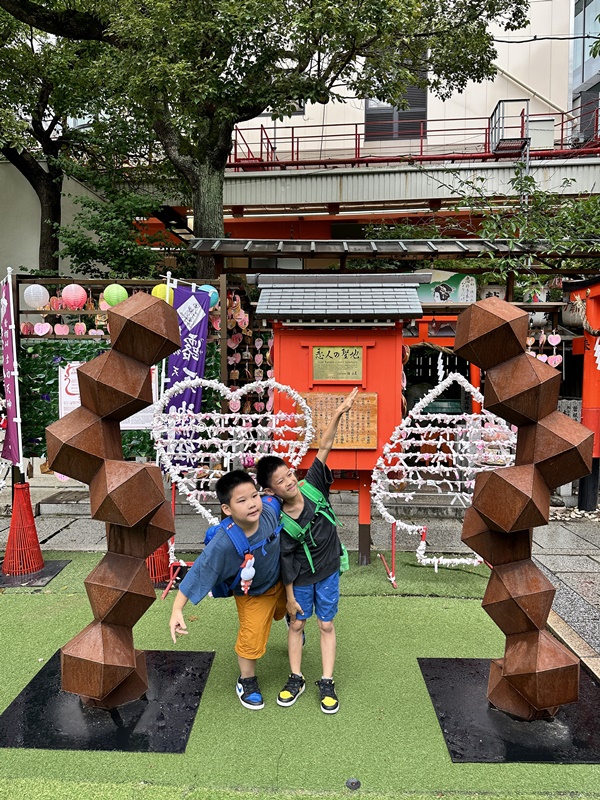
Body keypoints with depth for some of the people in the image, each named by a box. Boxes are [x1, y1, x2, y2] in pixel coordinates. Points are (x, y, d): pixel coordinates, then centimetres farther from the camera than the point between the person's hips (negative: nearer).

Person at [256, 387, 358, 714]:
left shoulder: (313, 487, -17)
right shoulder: (280, 524, -22)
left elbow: (324, 449, -21)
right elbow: (286, 562, -13)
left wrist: (338, 414, -29)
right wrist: (290, 597, -6)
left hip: (328, 572, 2)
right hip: (300, 579, -2)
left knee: (326, 625, 11)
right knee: (296, 624, 14)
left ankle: (327, 683, 23)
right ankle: (296, 678, 32)